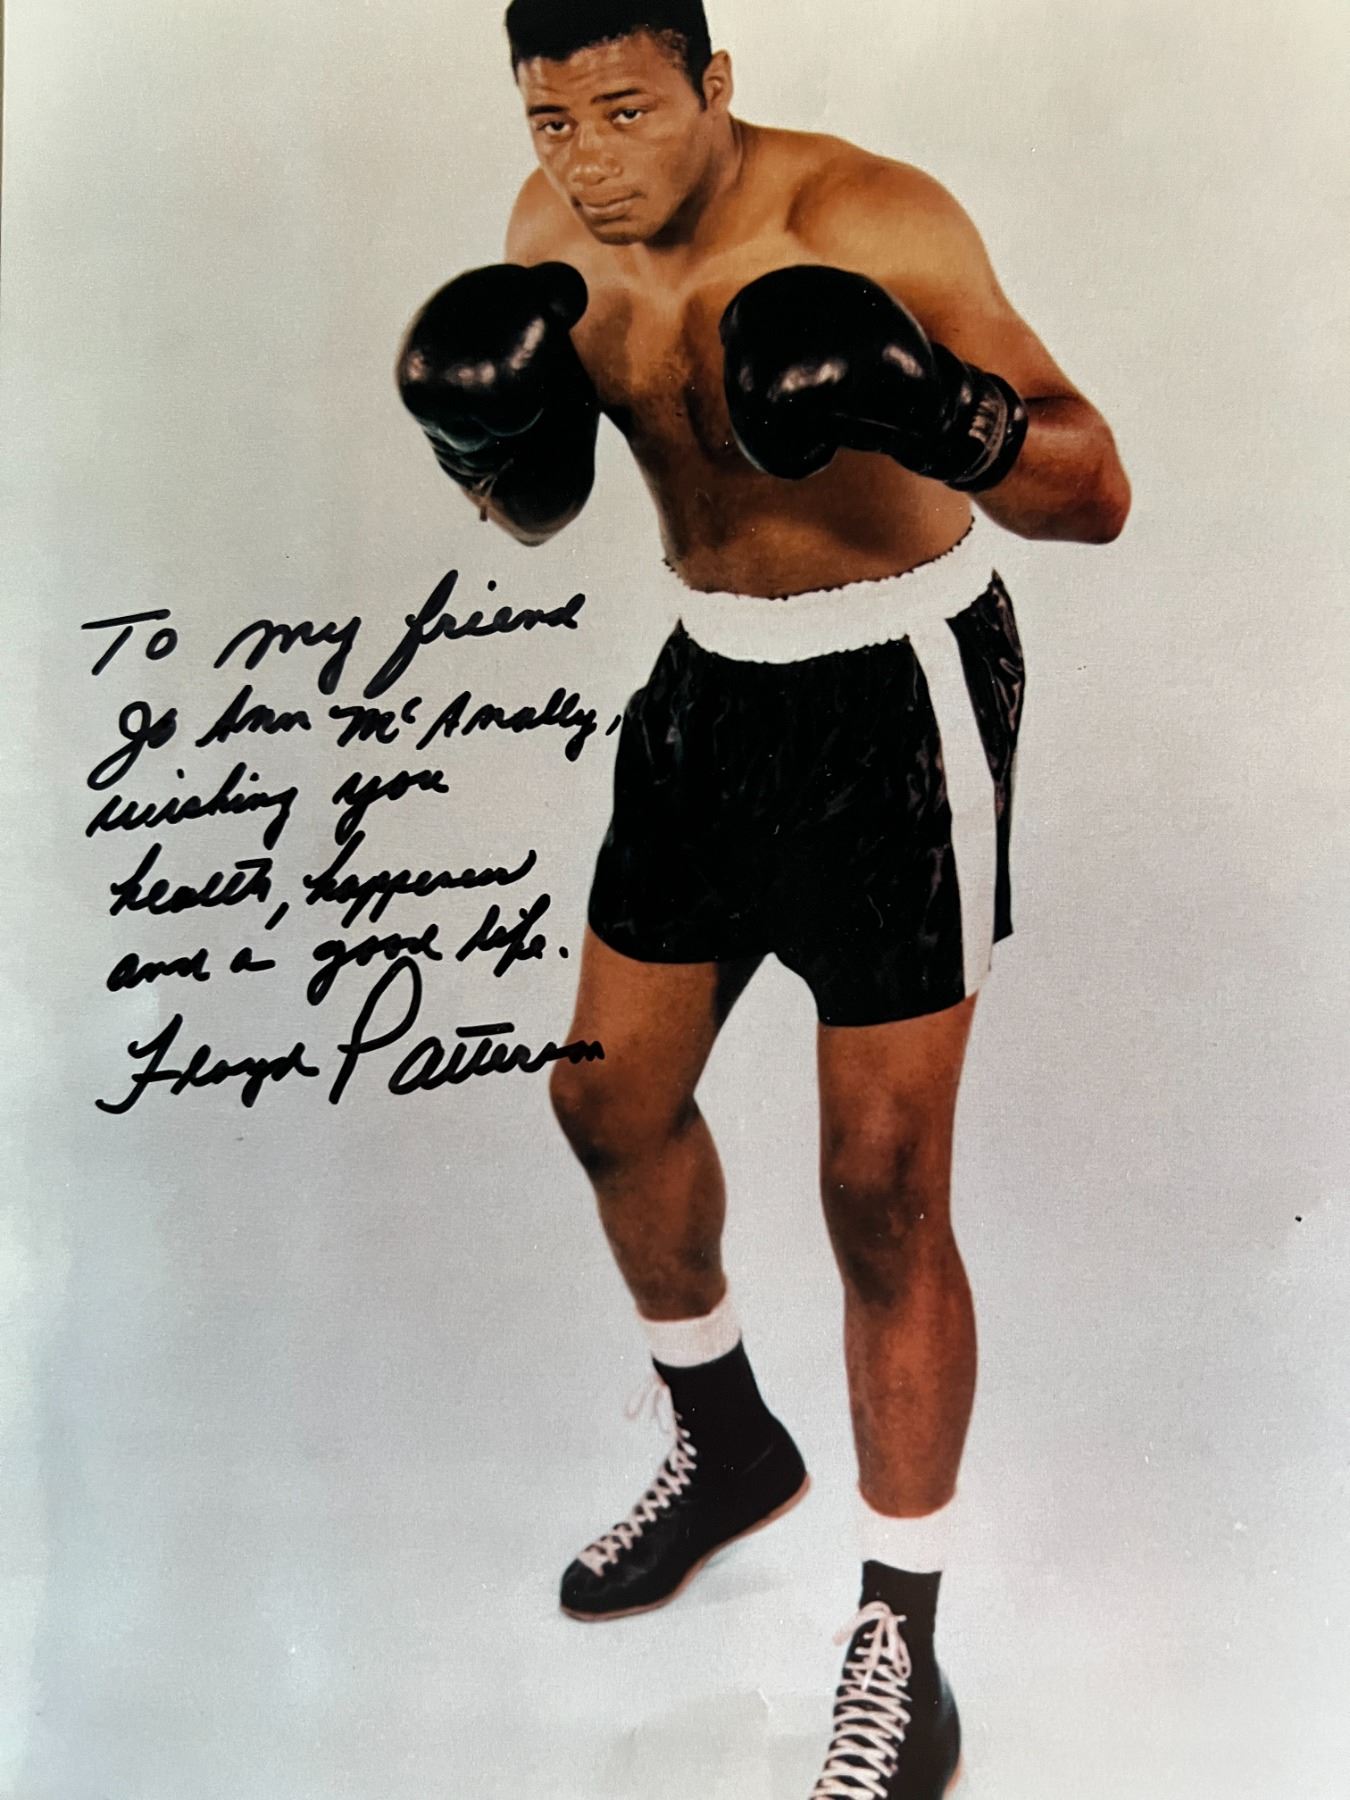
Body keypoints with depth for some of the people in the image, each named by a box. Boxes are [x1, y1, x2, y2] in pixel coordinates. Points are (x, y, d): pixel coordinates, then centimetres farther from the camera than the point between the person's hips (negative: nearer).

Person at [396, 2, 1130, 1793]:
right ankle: (726, 1445, 40)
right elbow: (540, 512, 10)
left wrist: (928, 408, -43)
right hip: (713, 678, 7)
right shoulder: (557, 228, 1)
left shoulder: (866, 219, -19)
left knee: (883, 1188, -6)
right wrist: (490, 435, -12)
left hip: (894, 692, -7)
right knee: (611, 1098, 13)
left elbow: (1098, 494, -23)